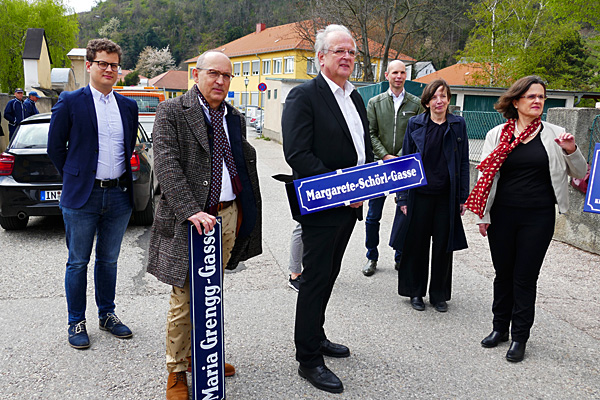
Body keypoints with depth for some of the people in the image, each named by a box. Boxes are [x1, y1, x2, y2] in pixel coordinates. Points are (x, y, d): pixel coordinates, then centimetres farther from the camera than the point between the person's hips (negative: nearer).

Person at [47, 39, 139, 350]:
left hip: (118, 195, 4)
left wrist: (121, 179, 12)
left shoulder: (128, 106, 8)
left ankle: (107, 315, 29)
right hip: (83, 196, -3)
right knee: (78, 263, 6)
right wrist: (74, 177, 4)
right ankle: (77, 322, 20)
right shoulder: (70, 102, -4)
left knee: (108, 261, 15)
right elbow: (55, 147, 1)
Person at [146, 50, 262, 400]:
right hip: (190, 220, -6)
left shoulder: (235, 118, 13)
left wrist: (244, 214, 12)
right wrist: (192, 211, -26)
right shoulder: (172, 112, -6)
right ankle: (176, 371, 20)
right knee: (185, 301, 2)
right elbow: (166, 166, -16)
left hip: (229, 216, 6)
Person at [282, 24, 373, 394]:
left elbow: (365, 147, 21)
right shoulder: (304, 96, -12)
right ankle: (309, 360, 13)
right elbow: (297, 153, -20)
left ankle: (316, 337, 37)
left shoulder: (356, 98, 14)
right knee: (316, 278, 0)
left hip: (350, 205, 8)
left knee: (328, 275, 19)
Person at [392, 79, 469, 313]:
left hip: (447, 195, 1)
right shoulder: (415, 124, 2)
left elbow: (463, 162, 6)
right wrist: (403, 197, -2)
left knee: (443, 245, 8)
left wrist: (463, 197, 2)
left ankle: (439, 294, 23)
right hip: (420, 194, -1)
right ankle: (415, 292, 23)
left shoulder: (458, 125, 5)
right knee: (417, 243, 7)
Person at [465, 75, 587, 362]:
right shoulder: (497, 134, 2)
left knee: (525, 278, 4)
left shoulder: (554, 135, 1)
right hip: (502, 215, 1)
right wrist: (483, 215, 1)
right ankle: (500, 327, 29)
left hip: (538, 218, -1)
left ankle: (519, 337, 18)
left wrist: (572, 152, -14)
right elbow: (486, 175, 5)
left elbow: (580, 174, 7)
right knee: (503, 274, 13)